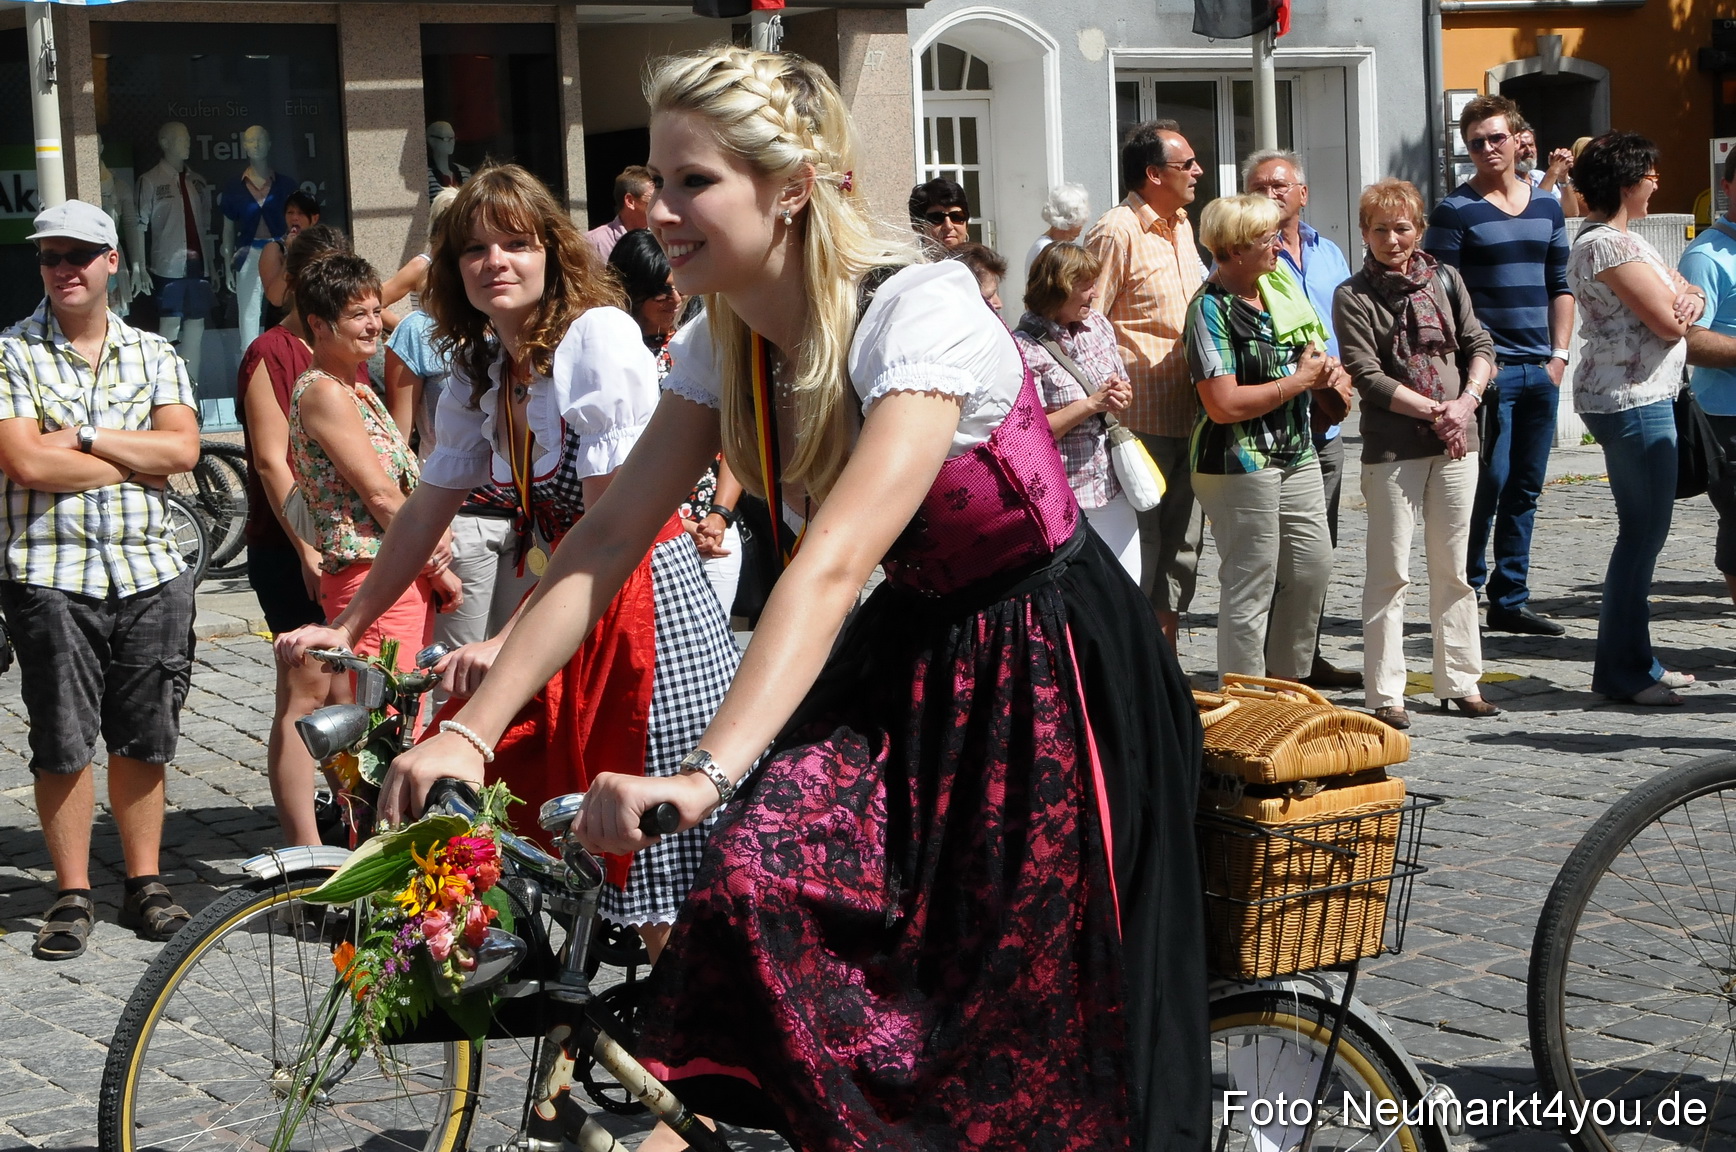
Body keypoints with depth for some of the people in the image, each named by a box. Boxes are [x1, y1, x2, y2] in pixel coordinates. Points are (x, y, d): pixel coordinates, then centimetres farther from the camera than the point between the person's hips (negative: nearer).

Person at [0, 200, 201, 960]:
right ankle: (72, 894, 12)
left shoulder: (154, 354, 10)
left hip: (151, 572, 3)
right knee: (63, 745, 1)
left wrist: (82, 437, -10)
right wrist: (136, 462, -7)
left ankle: (145, 883, 20)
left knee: (144, 740, 8)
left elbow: (183, 448, -4)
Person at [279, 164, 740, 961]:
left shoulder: (599, 337, -15)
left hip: (646, 601, -8)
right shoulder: (479, 368, 9)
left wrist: (508, 640, -24)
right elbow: (426, 512, 15)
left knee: (664, 870, -9)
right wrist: (344, 628, 12)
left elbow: (609, 525, -20)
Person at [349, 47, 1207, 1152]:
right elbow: (608, 538, -7)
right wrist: (472, 728, -16)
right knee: (756, 874, -18)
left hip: (1050, 665, -6)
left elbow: (833, 559, -39)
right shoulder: (723, 344, -5)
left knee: (1042, 1039, 2)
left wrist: (709, 771, -49)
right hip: (909, 648, 6)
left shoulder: (922, 314, -28)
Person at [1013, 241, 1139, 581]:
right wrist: (1091, 404, -20)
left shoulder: (1097, 324, 7)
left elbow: (1122, 383, 19)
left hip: (1114, 487, 7)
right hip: (1065, 500, -7)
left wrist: (1121, 395, -5)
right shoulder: (1025, 349, -15)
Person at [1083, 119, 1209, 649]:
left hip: (1188, 419, 9)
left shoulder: (1181, 227, 15)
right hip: (1140, 421, -9)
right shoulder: (1117, 233, -12)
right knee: (1137, 553, -4)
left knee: (1180, 550, 14)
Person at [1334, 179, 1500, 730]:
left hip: (1456, 439, 4)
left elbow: (1480, 347, 9)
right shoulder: (1353, 296, -3)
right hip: (1392, 447, -4)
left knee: (1453, 567, 10)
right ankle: (1386, 694, 3)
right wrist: (1434, 411, -14)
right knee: (1390, 572, -3)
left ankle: (1460, 682, 19)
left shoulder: (1445, 279, 10)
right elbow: (1366, 376, -9)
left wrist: (1466, 401, -8)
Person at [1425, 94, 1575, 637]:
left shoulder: (1547, 208, 13)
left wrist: (1560, 354, 8)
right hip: (1487, 370, -6)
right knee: (1489, 482, -7)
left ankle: (1511, 599, 15)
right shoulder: (1455, 212, -4)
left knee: (1525, 489, 8)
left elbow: (1559, 286, 18)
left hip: (1541, 369, 6)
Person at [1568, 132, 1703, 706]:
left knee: (1645, 528, 14)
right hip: (1630, 400, -11)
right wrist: (1678, 307, 2)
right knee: (1643, 530, -7)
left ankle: (1632, 660, 21)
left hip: (1644, 396, 11)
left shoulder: (1621, 238, 17)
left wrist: (1689, 298, -8)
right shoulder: (1605, 245, -16)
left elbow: (1684, 297, 14)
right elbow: (1667, 322, -20)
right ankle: (1621, 670, -1)